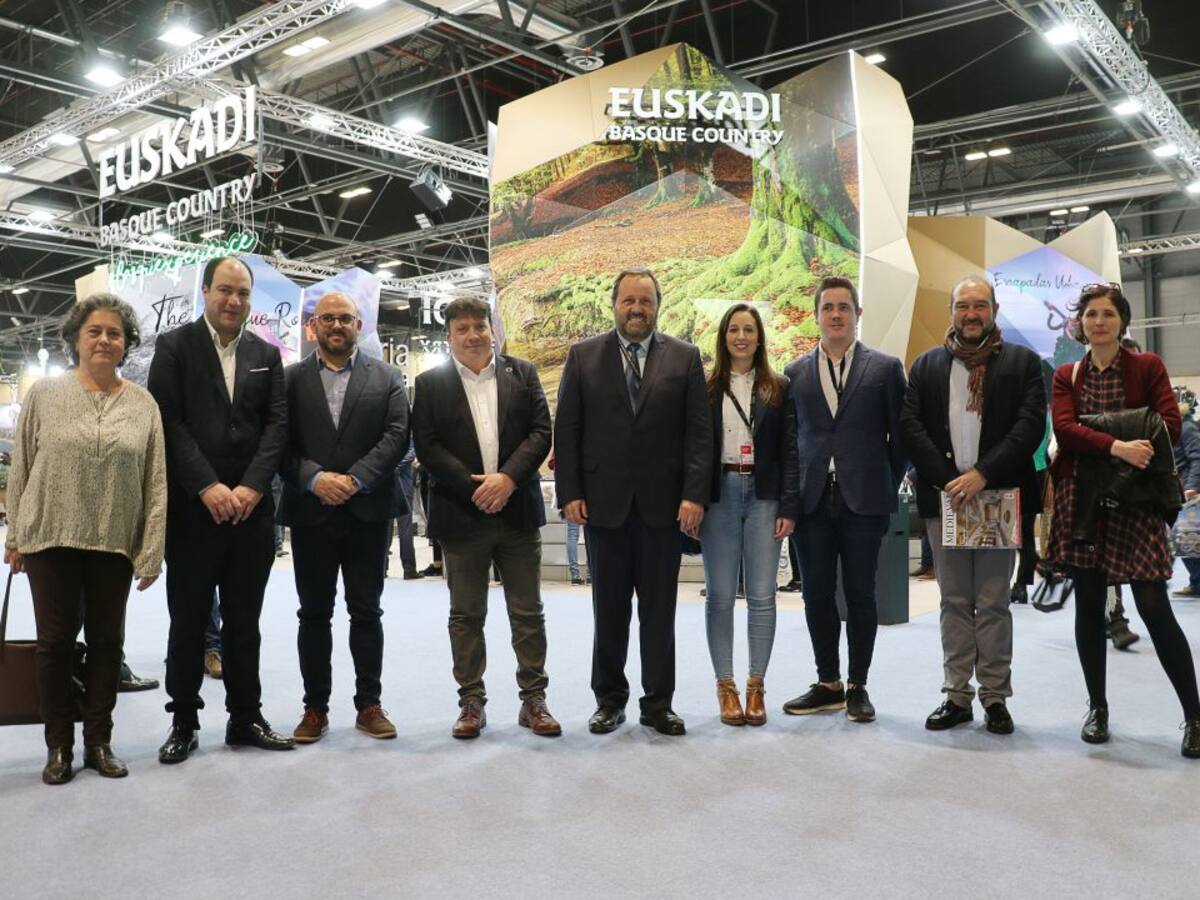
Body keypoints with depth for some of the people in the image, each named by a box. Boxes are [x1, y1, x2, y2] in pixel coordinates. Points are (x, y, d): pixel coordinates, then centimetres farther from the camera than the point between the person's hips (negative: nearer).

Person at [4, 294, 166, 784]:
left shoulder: (143, 404, 1)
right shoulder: (44, 395, 0)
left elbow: (156, 482, 0)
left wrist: (152, 550, -3)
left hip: (115, 543, 1)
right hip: (51, 539, -1)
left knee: (107, 641, 9)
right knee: (55, 641, 7)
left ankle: (98, 741, 22)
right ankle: (59, 746, 20)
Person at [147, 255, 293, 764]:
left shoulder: (266, 354, 11)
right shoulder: (174, 346, 2)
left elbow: (277, 423, 3)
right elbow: (169, 420, -7)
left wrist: (251, 486, -10)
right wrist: (207, 487, -15)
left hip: (251, 508, 3)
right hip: (192, 509, -2)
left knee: (244, 621, 9)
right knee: (188, 621, 5)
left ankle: (246, 718, 19)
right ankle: (183, 722, 17)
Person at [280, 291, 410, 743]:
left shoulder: (386, 377, 6)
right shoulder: (291, 379, 7)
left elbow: (396, 435, -4)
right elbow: (281, 442, -1)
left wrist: (356, 479, -15)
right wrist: (314, 478, -16)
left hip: (367, 513, 0)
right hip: (310, 514, 1)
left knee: (366, 612, 6)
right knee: (313, 614, 8)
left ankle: (369, 705, 16)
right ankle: (315, 707, 18)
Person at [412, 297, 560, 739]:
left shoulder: (522, 373, 8)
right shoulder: (431, 383, 5)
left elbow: (541, 432, 0)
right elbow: (427, 445, -3)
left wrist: (507, 477, -14)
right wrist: (473, 487, -13)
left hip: (518, 511, 1)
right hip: (461, 515, 0)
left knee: (528, 613, 6)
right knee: (466, 615, 7)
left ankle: (534, 699, 16)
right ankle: (471, 702, 17)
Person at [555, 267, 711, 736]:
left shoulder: (684, 357, 4)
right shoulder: (583, 356, 5)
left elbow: (699, 432, 0)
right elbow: (566, 431, 3)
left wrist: (693, 495, -9)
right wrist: (570, 494, -5)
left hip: (663, 504, 0)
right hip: (604, 502, 0)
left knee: (659, 610, 8)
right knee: (609, 609, 10)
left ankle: (658, 703, 19)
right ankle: (609, 699, 23)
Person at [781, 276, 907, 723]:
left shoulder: (885, 368, 4)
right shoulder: (795, 372, 10)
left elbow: (900, 435, 5)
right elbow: (788, 435, 12)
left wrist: (887, 486, 3)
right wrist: (794, 492, 6)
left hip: (863, 501, -2)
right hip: (812, 501, 2)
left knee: (861, 595, 4)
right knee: (817, 596, 7)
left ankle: (857, 686, 16)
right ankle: (828, 684, 20)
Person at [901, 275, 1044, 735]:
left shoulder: (1023, 362, 5)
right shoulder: (927, 365, 10)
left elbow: (1031, 424, -6)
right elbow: (910, 425, 1)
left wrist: (982, 474, -16)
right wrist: (947, 478, -10)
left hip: (999, 496, -2)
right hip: (944, 498, 2)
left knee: (993, 603, 3)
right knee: (954, 602, 7)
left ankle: (995, 697, 12)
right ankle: (956, 696, 13)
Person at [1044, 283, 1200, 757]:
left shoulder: (1148, 366, 5)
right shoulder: (1066, 376, 9)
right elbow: (1065, 429, -8)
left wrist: (1130, 453, -17)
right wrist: (1115, 446, -23)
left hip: (1136, 502, -2)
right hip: (1081, 501, 2)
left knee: (1154, 608, -7)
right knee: (1089, 606, 6)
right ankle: (1097, 707, 19)